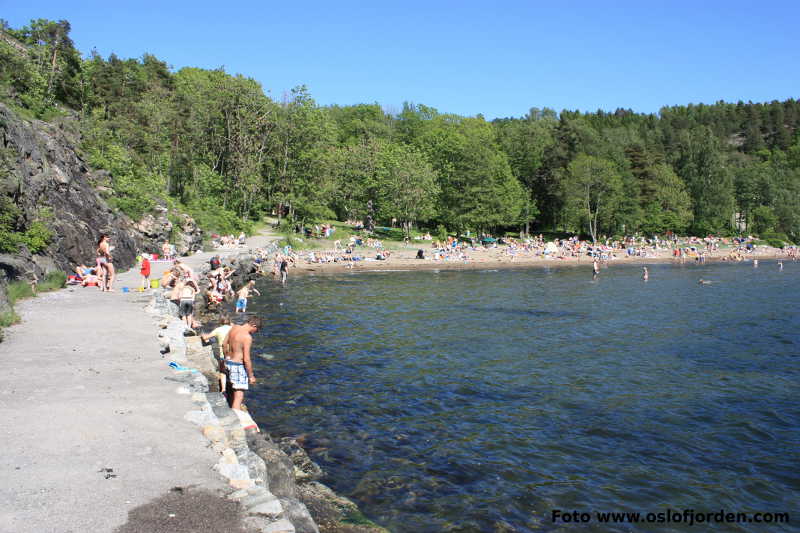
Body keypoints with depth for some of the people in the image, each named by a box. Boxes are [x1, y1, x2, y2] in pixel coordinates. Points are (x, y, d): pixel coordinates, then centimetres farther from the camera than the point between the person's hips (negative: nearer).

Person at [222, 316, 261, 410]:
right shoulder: (247, 337, -23)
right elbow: (246, 359, -22)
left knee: (233, 389, 29)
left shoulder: (234, 328, 1)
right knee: (239, 397, -5)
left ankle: (233, 410, 47)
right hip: (238, 366, -9)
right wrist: (251, 376, -12)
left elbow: (224, 345, 13)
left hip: (228, 362, 9)